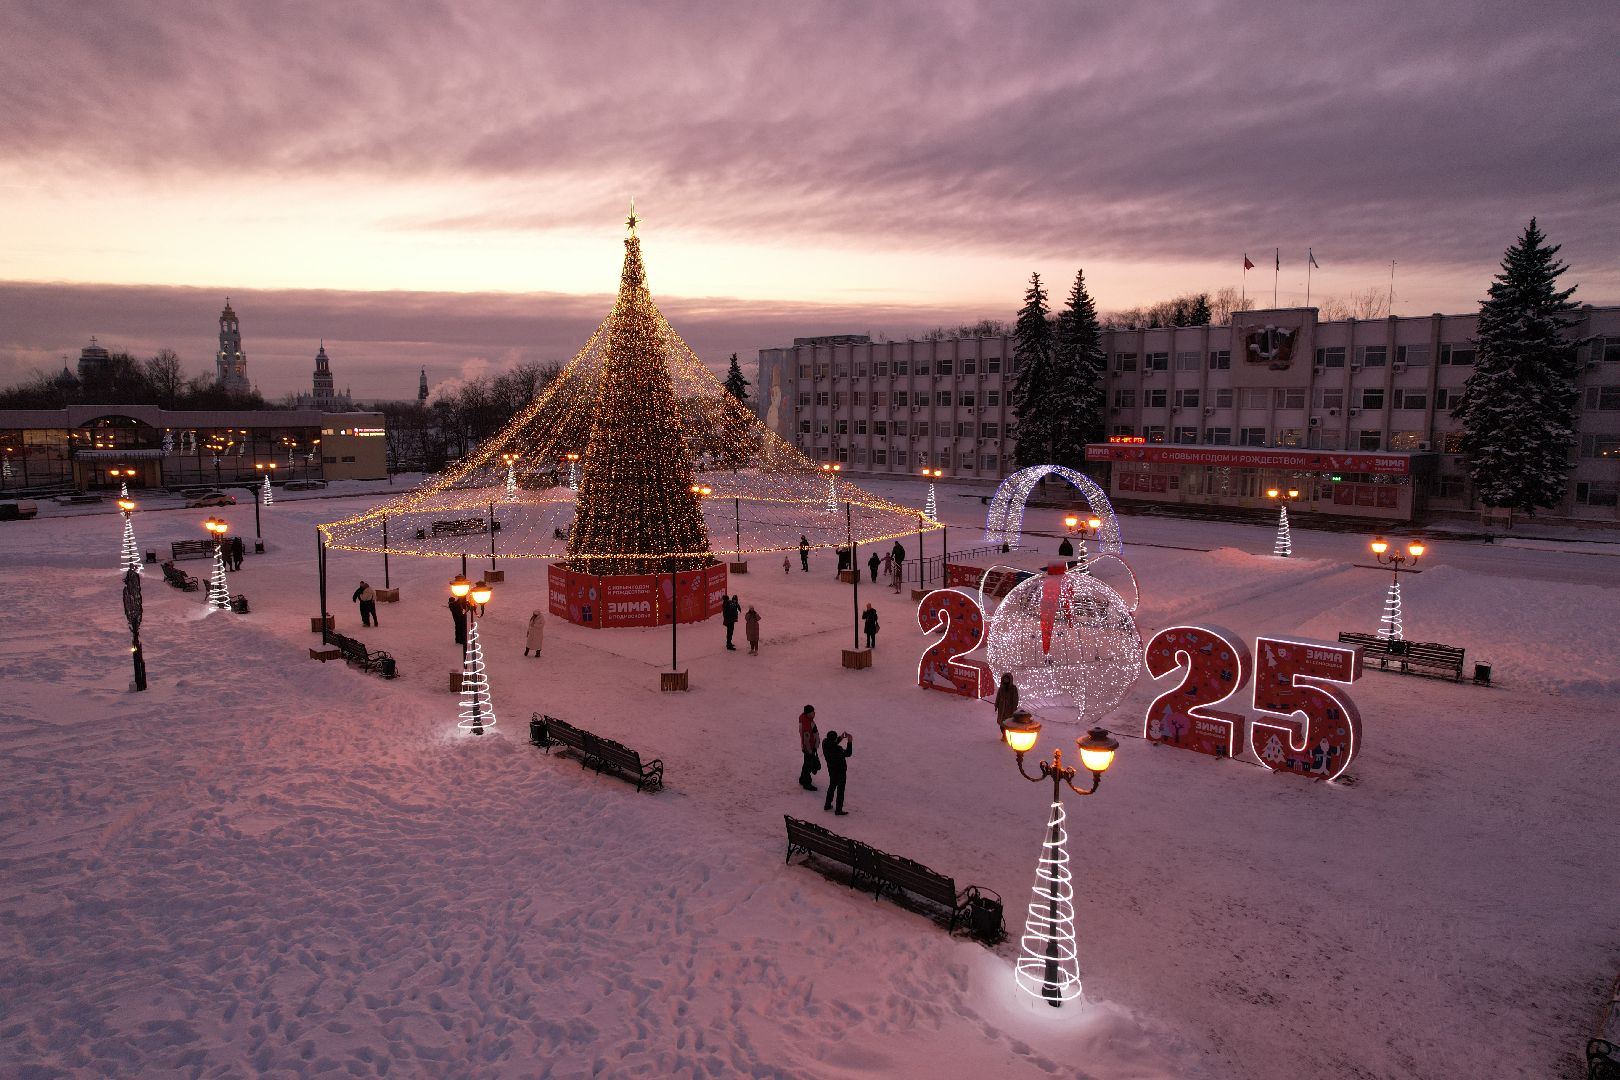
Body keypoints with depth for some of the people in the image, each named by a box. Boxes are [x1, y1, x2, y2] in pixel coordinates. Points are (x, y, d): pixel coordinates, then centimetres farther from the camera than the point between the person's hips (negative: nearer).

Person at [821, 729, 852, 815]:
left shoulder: (825, 744, -14)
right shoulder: (838, 749, -34)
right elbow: (848, 754, -19)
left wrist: (842, 737, 0)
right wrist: (850, 742, -17)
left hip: (831, 769, 7)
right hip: (840, 771, -7)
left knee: (832, 786, 27)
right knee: (840, 789, 9)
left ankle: (827, 805, 39)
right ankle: (838, 811, 17)